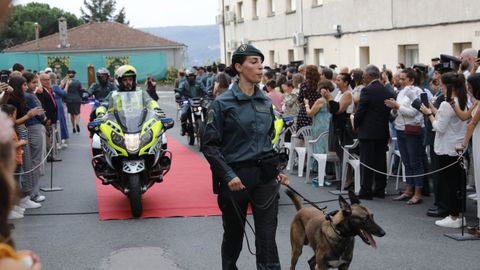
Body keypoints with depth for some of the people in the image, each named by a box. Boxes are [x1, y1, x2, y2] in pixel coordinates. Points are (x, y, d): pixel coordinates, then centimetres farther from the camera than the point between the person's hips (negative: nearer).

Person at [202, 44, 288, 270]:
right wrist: (228, 175, -18)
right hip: (235, 177, -3)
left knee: (267, 237, -2)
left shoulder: (266, 102, 8)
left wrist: (278, 169, 6)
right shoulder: (222, 103, -7)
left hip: (265, 176, 3)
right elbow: (210, 145, -9)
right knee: (233, 234, 13)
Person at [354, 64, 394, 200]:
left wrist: (355, 125, 3)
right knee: (380, 162, 11)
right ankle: (380, 190, 15)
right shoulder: (387, 91, 7)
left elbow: (360, 112, -13)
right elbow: (389, 111, 9)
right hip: (383, 132, 6)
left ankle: (366, 191, 0)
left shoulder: (367, 91, -14)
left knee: (367, 162, -1)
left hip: (368, 132, -6)